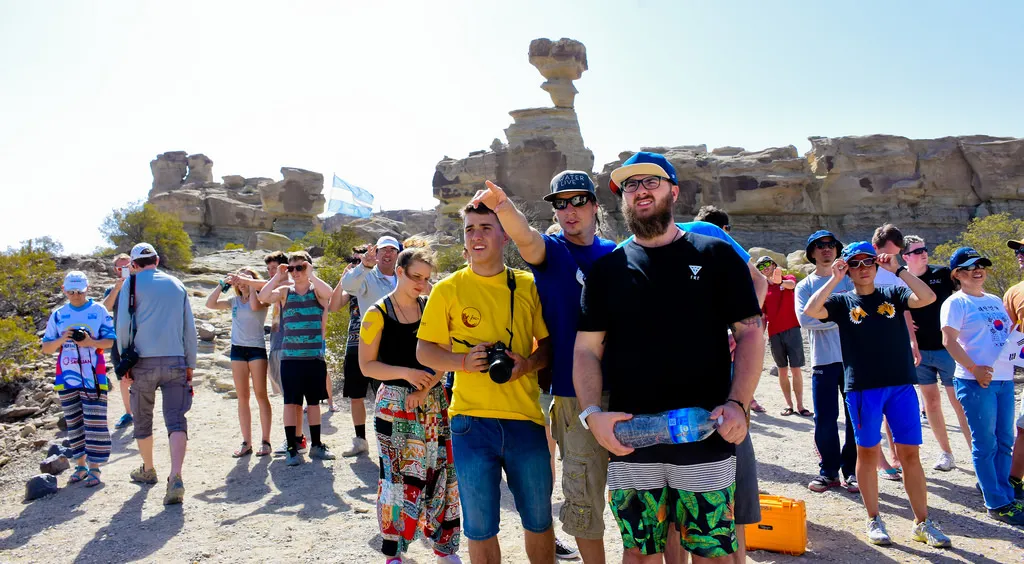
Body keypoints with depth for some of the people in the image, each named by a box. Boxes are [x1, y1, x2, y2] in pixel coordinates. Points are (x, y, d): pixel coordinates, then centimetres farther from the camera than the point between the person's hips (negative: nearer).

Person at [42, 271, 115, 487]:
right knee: (74, 424, 9)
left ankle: (94, 467, 0)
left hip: (93, 378, -3)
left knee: (95, 423, -5)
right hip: (67, 378, 4)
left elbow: (110, 341, -2)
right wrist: (61, 340, -11)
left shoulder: (98, 310, 2)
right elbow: (46, 348, 9)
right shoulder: (58, 315, 10)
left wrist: (90, 342, -20)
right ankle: (80, 466, 18)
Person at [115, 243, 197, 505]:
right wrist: (190, 364, 16)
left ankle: (148, 470, 34)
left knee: (142, 420, 18)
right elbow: (189, 328, 10)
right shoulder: (177, 285, 10)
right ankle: (175, 478, -21)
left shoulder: (133, 284, 1)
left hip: (144, 362, -1)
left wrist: (124, 360, 6)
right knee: (176, 421, -5)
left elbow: (123, 326, -4)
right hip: (176, 361, 2)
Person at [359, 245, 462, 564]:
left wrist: (426, 387, -11)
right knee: (398, 477, -2)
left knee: (442, 473, 5)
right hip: (395, 404, -3)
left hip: (434, 403, 3)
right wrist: (407, 373, -18)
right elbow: (367, 365, -5)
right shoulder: (378, 314, -4)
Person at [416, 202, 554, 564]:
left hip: (525, 417, 1)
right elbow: (424, 351, 5)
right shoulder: (448, 289, 1)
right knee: (480, 526, 9)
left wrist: (529, 363, -11)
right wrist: (463, 361, -14)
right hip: (471, 420, -1)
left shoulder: (528, 286, 4)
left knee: (539, 520, 13)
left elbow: (550, 343, 9)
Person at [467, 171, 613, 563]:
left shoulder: (614, 255, 8)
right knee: (585, 498, 2)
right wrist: (503, 206, -48)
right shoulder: (552, 251, -2)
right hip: (575, 394, -4)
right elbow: (525, 238, -26)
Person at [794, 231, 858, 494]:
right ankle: (828, 471, 15)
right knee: (825, 419, 2)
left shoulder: (849, 280, 10)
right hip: (823, 360, 0)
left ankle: (852, 471, 14)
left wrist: (825, 316, -14)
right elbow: (804, 318, -8)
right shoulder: (804, 285, 8)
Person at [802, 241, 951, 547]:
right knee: (867, 452, 7)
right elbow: (811, 311, -12)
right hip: (862, 388, -1)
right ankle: (874, 520, 20)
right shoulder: (843, 301, 5)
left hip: (901, 385, 1)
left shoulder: (893, 293, 9)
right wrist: (834, 279, -11)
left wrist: (898, 269, -9)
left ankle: (922, 523, 16)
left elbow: (928, 297, -8)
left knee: (910, 453, 5)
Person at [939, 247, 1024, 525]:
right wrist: (975, 369, -19)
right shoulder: (956, 302, -5)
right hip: (976, 382, -7)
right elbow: (949, 340, -14)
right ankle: (996, 504, 7)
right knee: (985, 444, -1)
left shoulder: (995, 300, 16)